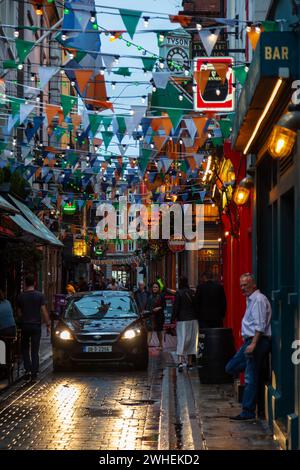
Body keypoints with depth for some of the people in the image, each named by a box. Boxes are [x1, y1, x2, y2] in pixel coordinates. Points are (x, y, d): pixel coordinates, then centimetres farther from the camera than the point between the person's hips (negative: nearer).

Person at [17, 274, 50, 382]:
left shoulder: (21, 296, -2)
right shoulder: (40, 296, -6)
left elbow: (19, 313, 3)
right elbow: (44, 311, -7)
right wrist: (48, 325, -2)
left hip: (25, 325, 1)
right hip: (36, 325, 0)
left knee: (25, 349, 14)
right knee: (35, 351, 5)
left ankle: (28, 370, -1)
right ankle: (34, 373, 2)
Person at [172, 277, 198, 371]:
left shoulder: (179, 293, -7)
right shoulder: (193, 293, 5)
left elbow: (176, 307, -8)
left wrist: (173, 319, -4)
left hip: (182, 320, -4)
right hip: (193, 319, 4)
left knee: (181, 340, -6)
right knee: (191, 340, 11)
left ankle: (180, 361, -22)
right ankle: (190, 362, 15)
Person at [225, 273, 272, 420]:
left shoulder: (259, 299, -13)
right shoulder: (250, 299, 18)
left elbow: (260, 326, -21)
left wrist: (253, 343, -26)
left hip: (258, 341, -11)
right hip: (250, 341, 11)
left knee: (251, 378, -7)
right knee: (231, 368, 11)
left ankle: (248, 412, -3)